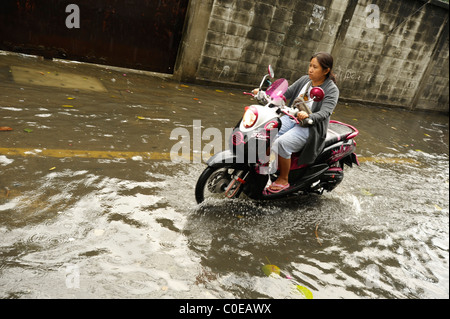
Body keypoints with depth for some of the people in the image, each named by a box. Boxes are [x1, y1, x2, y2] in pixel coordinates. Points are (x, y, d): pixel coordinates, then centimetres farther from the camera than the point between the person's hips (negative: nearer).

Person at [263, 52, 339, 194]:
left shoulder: (331, 90, -7)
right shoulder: (304, 80, 11)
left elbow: (324, 113, -20)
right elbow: (286, 93, 11)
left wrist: (308, 116, -41)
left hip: (310, 127, -6)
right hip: (291, 118, 6)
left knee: (282, 143, -30)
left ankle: (283, 180, -12)